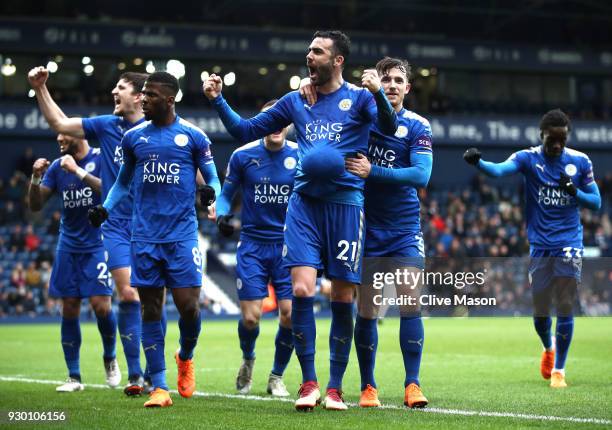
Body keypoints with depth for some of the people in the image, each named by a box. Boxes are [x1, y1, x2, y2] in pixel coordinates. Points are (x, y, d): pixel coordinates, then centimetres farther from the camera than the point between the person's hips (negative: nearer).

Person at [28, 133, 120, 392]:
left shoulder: (102, 159, -7)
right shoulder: (57, 167, 7)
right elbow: (35, 206, 7)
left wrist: (78, 171, -27)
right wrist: (36, 178, -11)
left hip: (98, 244, -4)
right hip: (68, 247, 4)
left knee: (100, 305, -12)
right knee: (69, 309, 1)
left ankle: (110, 358, 15)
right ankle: (74, 377, 8)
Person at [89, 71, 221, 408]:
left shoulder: (193, 136, 1)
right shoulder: (133, 137, 9)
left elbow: (212, 178, 7)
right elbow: (124, 182, 20)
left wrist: (210, 192, -15)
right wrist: (105, 208, 5)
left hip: (182, 235, -2)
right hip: (145, 236, 3)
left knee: (188, 305, -6)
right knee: (151, 308, 1)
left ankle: (185, 358, 27)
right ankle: (159, 387, 5)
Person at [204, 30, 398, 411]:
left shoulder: (357, 97, 1)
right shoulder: (296, 101, 13)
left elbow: (389, 127, -18)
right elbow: (246, 131, 19)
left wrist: (378, 93, -35)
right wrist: (218, 101, 7)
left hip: (345, 204, -2)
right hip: (304, 203, 3)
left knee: (342, 299, 1)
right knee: (302, 290, -11)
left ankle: (335, 389, 12)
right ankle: (309, 383, 0)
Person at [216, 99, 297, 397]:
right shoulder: (243, 156, -2)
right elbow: (227, 193, 8)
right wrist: (221, 214, -11)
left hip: (289, 245, 1)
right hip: (253, 245, 0)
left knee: (290, 314, -7)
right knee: (250, 317, -6)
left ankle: (277, 376, 16)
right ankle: (247, 361, 29)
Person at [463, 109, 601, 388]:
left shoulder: (580, 162, 1)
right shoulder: (528, 158, -4)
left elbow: (596, 203, 7)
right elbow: (499, 170, -24)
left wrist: (574, 191, -14)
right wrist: (478, 162, -45)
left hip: (569, 244, 0)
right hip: (540, 246, 0)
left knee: (565, 308, -6)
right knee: (540, 310, 4)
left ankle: (558, 370, 7)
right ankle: (549, 348, 37)